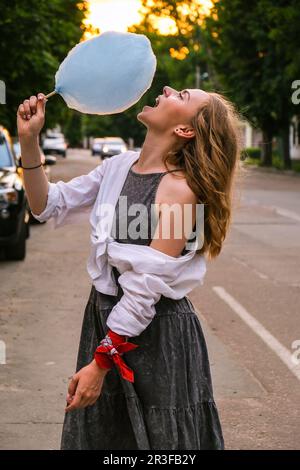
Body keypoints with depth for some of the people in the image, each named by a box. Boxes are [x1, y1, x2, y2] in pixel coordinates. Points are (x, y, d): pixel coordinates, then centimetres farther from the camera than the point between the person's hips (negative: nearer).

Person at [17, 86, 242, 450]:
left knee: (155, 438, 8)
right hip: (104, 321, 7)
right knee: (97, 436, 18)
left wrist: (100, 363, -21)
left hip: (157, 336, -7)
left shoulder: (179, 189, -20)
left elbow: (148, 290, -22)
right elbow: (48, 206, 8)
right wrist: (29, 141, -5)